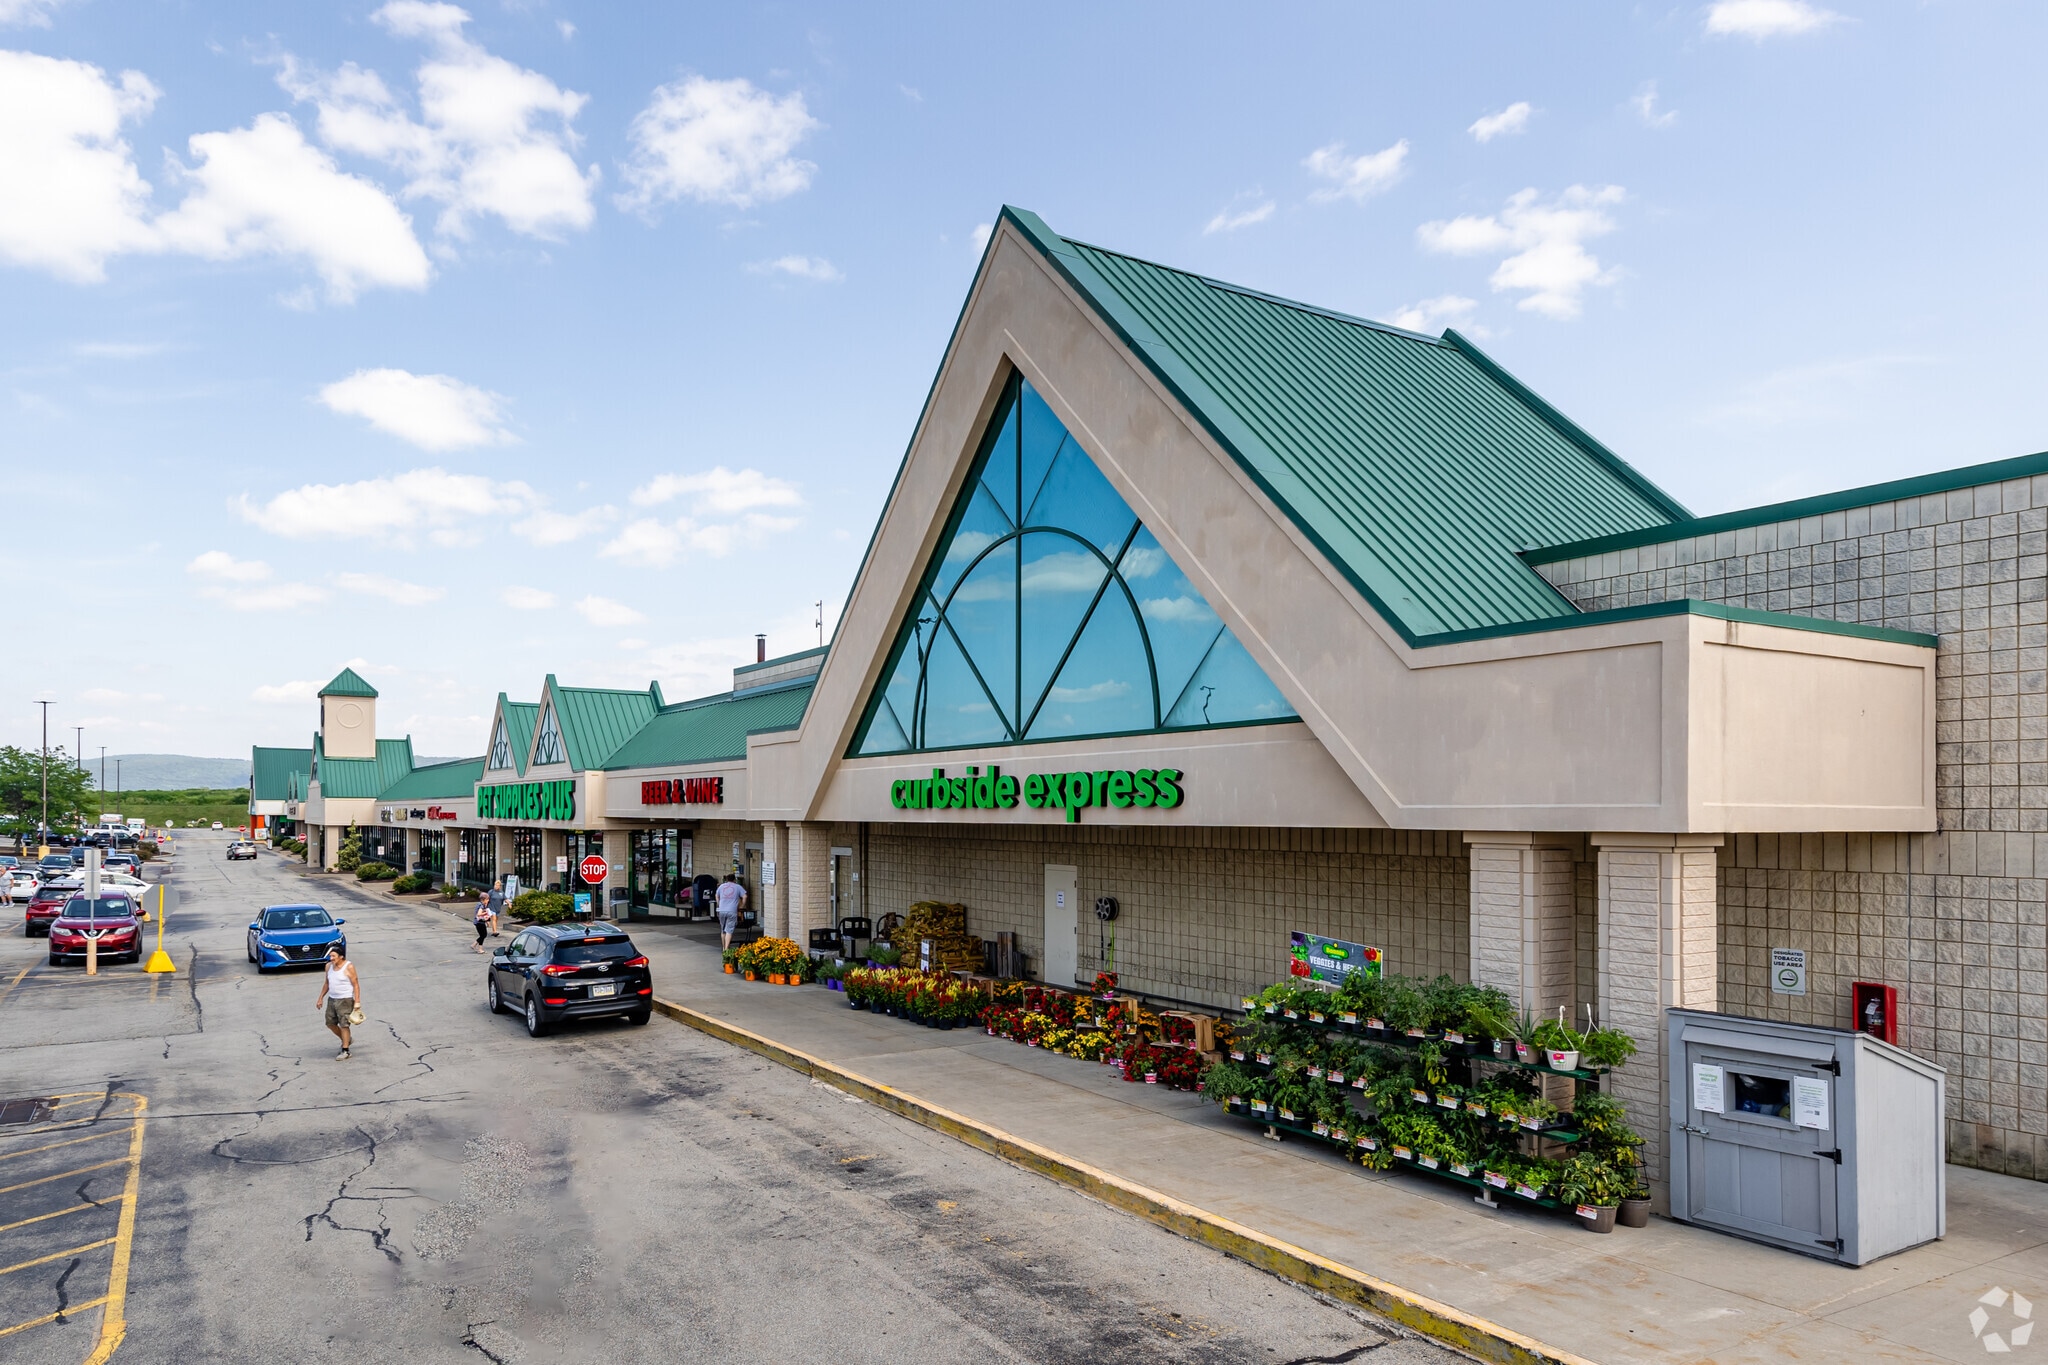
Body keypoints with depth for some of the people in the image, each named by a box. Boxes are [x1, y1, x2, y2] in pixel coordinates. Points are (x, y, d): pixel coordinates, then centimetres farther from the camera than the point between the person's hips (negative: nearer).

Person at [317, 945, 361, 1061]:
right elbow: (326, 983, 18)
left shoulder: (349, 967, -13)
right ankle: (346, 1040, 33)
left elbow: (356, 985, -14)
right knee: (330, 1023, 12)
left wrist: (357, 1001, -19)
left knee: (344, 1025, -7)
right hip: (332, 999, 7)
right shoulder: (329, 966, 6)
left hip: (345, 1000, -7)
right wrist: (321, 998, 17)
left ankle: (345, 1051, -1)